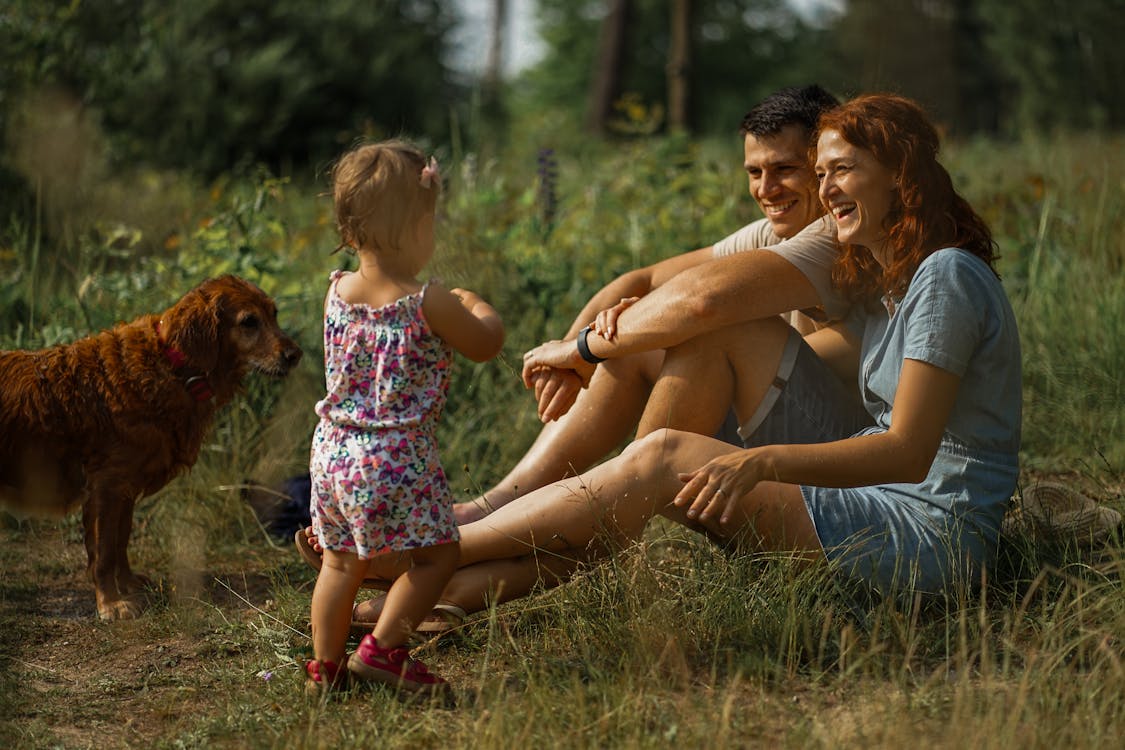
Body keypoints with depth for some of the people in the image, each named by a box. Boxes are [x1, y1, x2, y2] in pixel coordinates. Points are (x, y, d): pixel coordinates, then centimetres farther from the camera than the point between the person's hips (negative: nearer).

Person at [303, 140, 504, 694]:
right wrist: (480, 309, 22)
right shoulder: (429, 303, -16)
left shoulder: (336, 291, 1)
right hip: (397, 458, -7)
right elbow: (485, 345, 0)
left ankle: (325, 665, 27)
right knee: (435, 555, 6)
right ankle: (381, 649, 1)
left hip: (332, 451, 7)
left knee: (342, 561, 20)